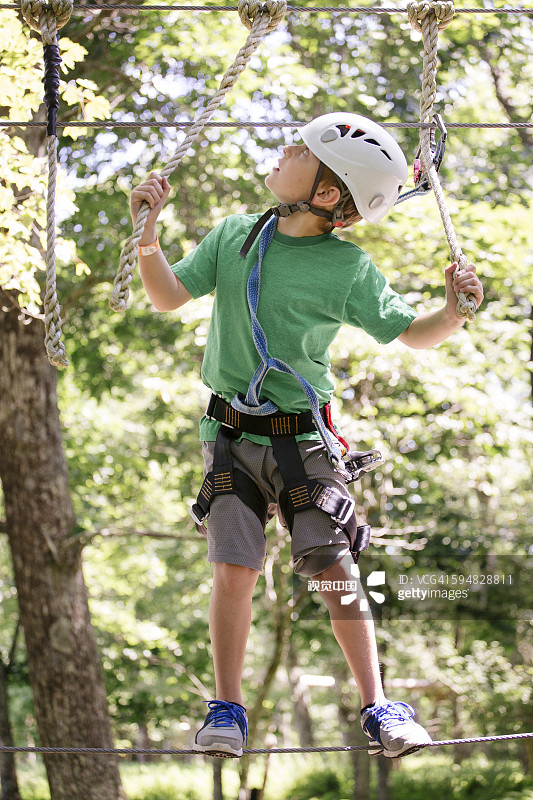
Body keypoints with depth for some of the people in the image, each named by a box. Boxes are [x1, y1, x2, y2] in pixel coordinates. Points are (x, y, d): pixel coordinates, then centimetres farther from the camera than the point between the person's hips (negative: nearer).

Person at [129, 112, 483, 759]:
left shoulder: (349, 270, -7)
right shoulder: (235, 235, 2)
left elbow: (412, 334, -2)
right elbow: (168, 298, 3)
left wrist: (455, 310, -23)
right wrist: (147, 231, -13)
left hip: (303, 438, -2)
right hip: (231, 434, 2)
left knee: (334, 569, -7)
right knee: (234, 570, -8)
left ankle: (378, 708, 1)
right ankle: (226, 711, 3)